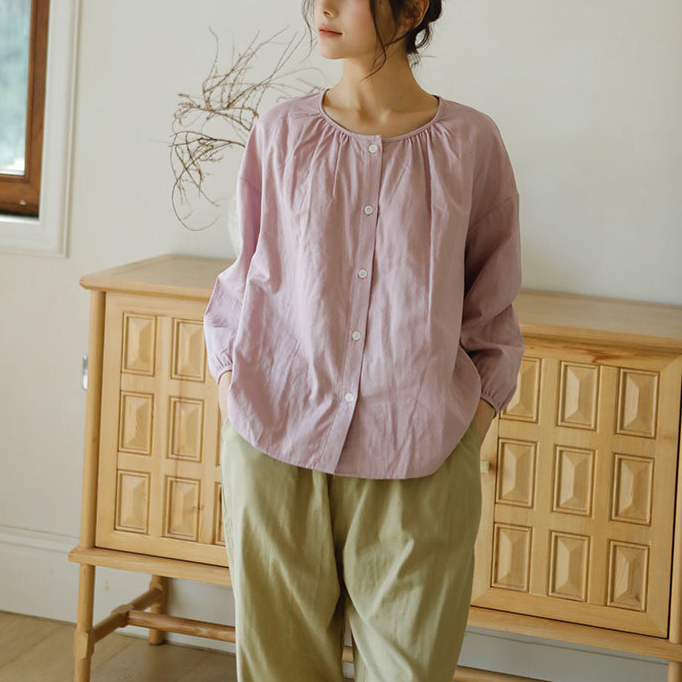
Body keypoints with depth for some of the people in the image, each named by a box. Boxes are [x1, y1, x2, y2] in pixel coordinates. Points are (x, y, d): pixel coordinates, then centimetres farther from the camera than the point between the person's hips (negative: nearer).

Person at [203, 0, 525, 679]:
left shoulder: (469, 141, 1)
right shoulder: (280, 132, 4)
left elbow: (491, 299, 10)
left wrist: (482, 402, 2)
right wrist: (228, 375, 6)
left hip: (417, 456, -1)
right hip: (275, 438, 1)